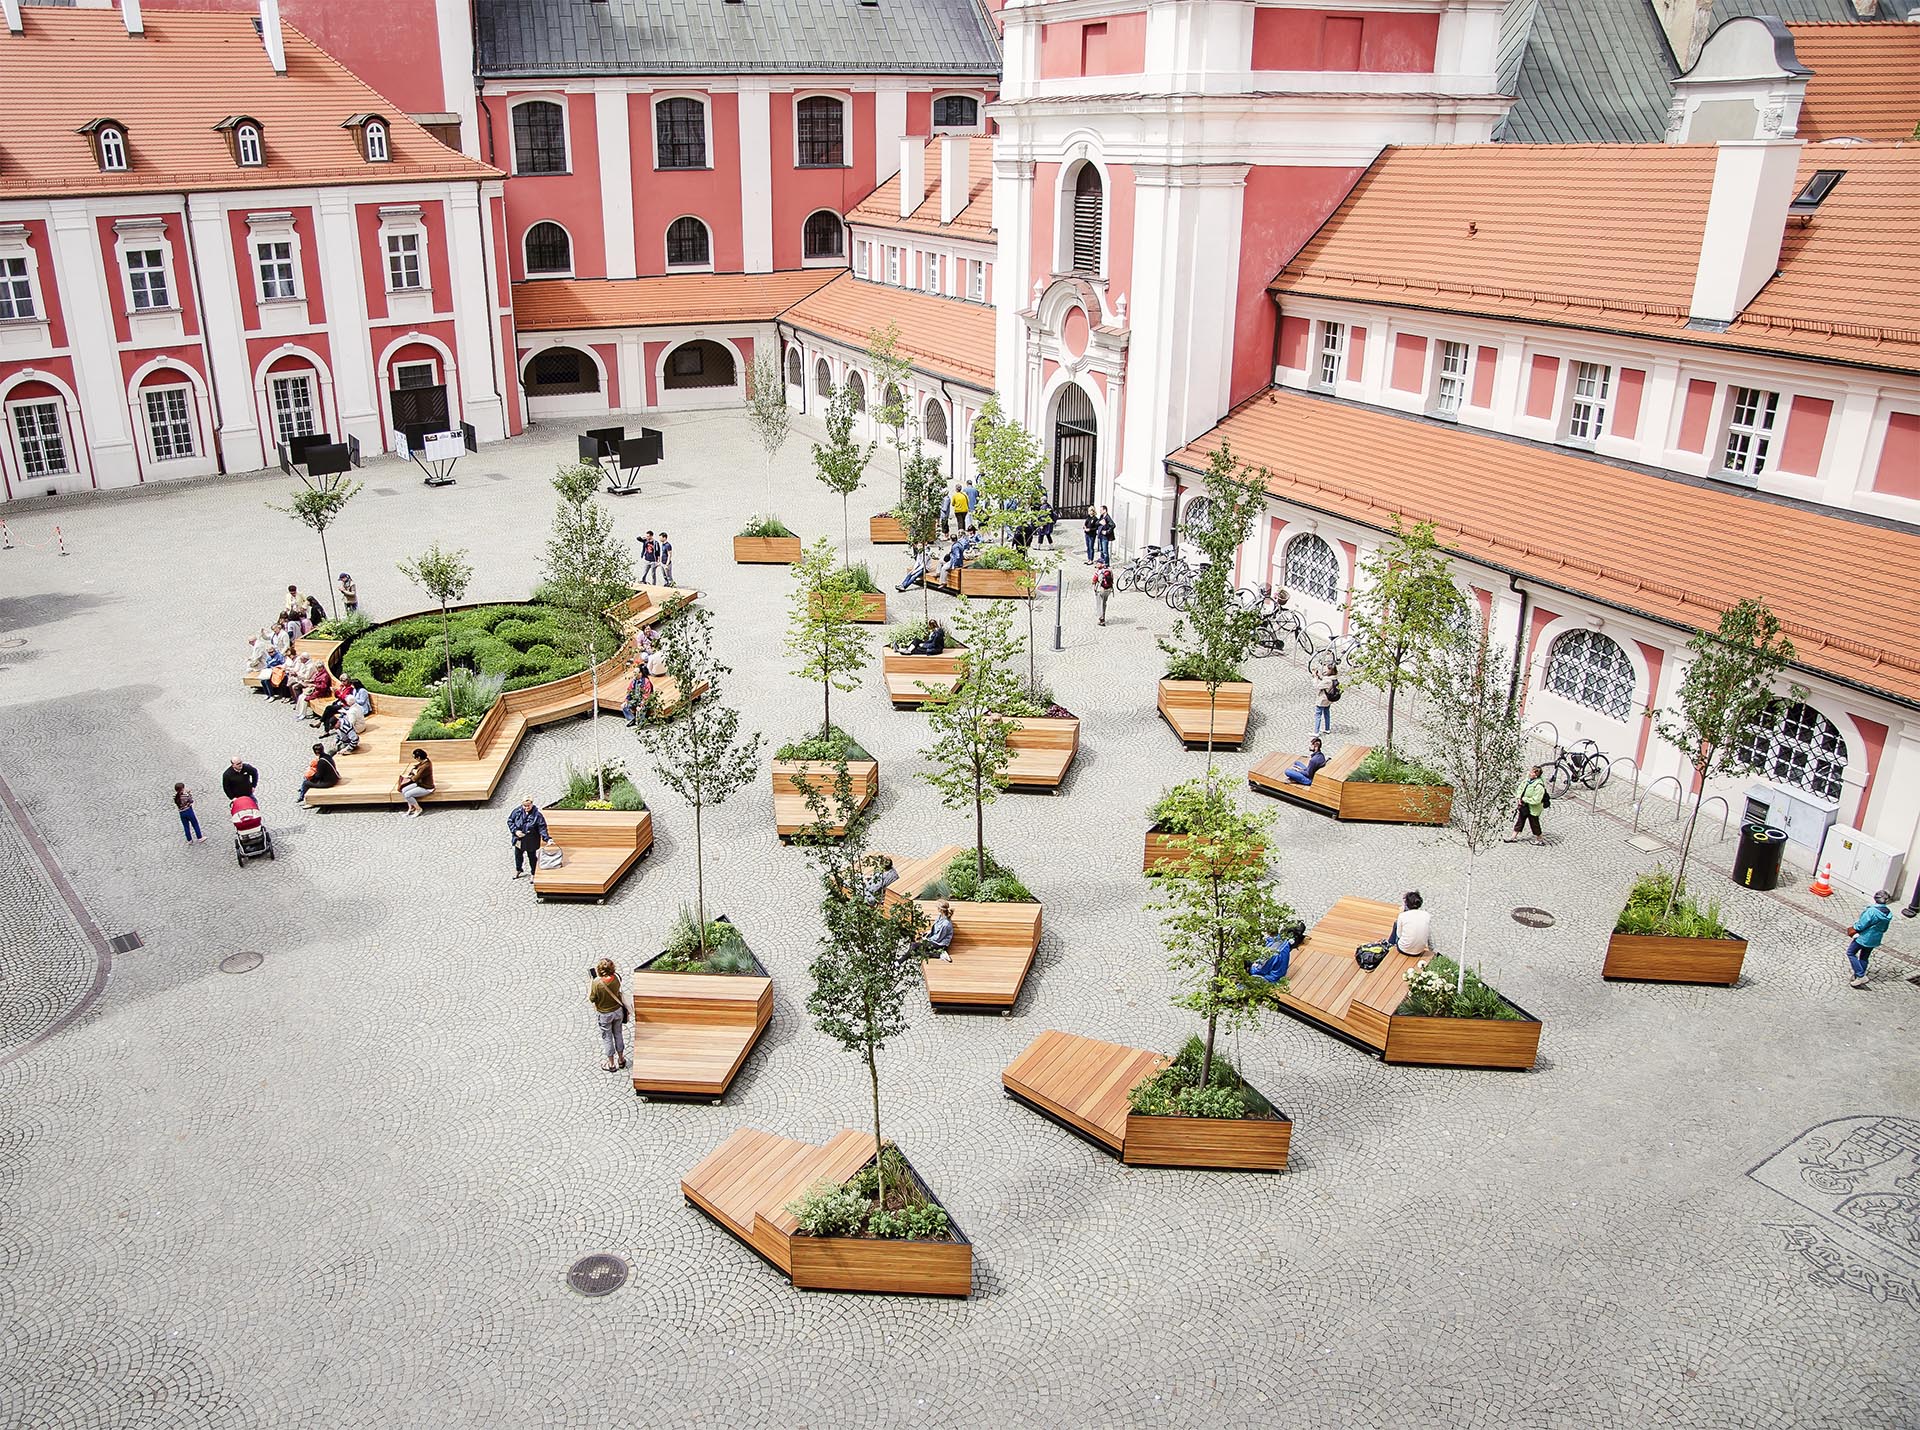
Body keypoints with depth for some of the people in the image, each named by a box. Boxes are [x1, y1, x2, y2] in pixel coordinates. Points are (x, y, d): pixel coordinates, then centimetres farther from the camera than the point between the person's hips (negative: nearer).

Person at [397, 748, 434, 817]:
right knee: (404, 790, 1)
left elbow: (415, 779, -23)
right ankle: (411, 808, 14)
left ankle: (418, 809, 2)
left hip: (426, 788, -9)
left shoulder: (425, 767, -32)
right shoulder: (425, 760, -3)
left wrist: (410, 777, -4)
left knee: (407, 795, -17)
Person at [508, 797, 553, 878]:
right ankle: (518, 870, 49)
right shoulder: (517, 811, -12)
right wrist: (515, 831, -14)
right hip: (519, 839, 4)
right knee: (518, 854, 23)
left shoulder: (537, 814, -21)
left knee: (532, 856, 13)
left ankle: (533, 873, 33)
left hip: (531, 841, -3)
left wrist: (547, 839, -25)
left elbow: (542, 828, -18)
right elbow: (510, 821, -1)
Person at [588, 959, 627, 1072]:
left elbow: (592, 999, -15)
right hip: (618, 1011, 4)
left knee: (607, 1038, 16)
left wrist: (590, 983, -6)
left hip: (604, 1014, -3)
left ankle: (611, 1064, 30)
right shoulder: (616, 978, -19)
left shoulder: (596, 983, -30)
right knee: (618, 1034, 23)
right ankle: (621, 1059, 39)